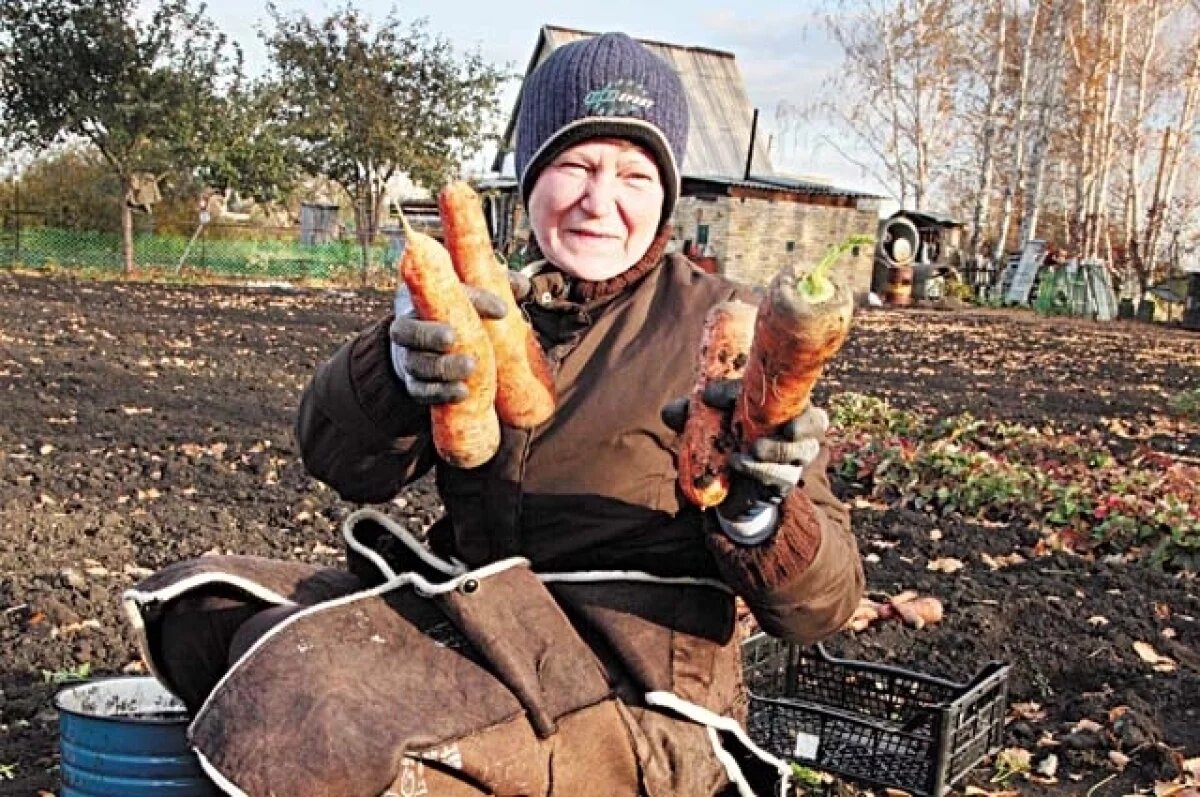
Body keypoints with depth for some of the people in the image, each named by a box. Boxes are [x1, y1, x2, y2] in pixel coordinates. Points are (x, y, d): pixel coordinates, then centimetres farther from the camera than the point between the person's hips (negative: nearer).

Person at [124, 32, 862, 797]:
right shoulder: (491, 312, 13)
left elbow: (824, 600, -6)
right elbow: (345, 463, -2)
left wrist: (757, 515, -29)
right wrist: (398, 364, -24)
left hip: (628, 700, -6)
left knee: (293, 692, -27)